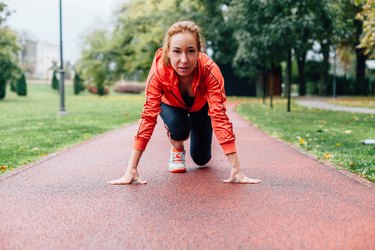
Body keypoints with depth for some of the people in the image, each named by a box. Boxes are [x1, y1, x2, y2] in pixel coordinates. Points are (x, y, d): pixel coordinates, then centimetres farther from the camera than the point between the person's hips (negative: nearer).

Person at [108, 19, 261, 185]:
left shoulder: (210, 71, -41)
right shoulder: (159, 71, -39)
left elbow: (219, 116, -43)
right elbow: (148, 117, -39)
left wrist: (236, 170, -47)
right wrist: (131, 170, -44)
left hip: (200, 106, 1)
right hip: (172, 105, 0)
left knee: (201, 159, 2)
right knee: (179, 127, -33)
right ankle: (177, 150, 4)